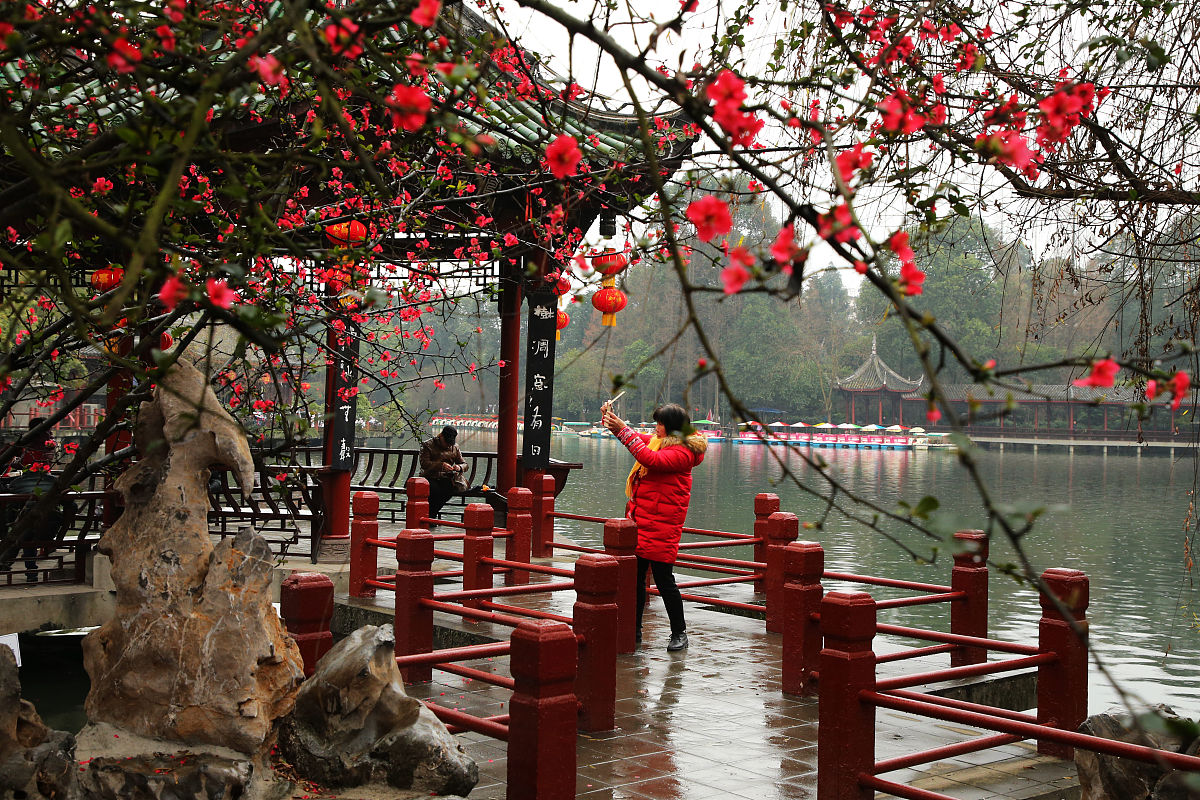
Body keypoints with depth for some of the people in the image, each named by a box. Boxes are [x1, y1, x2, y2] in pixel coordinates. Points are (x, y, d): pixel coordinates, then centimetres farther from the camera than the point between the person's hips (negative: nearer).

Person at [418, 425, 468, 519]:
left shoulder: (454, 448, 16)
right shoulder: (428, 445, 3)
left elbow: (464, 464, 17)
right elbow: (424, 463, -10)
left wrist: (459, 467, -9)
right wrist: (441, 465, -24)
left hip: (446, 477, 3)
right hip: (430, 477, -3)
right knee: (435, 490, -37)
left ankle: (431, 514, -19)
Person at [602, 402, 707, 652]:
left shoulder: (682, 452, -15)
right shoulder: (657, 441, 13)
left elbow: (651, 459, -29)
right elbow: (636, 438, 25)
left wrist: (624, 430, -28)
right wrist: (611, 418, 7)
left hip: (661, 525, -9)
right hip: (640, 520, 9)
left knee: (663, 580, -4)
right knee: (635, 577, 10)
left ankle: (679, 633, 10)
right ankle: (634, 630, 19)